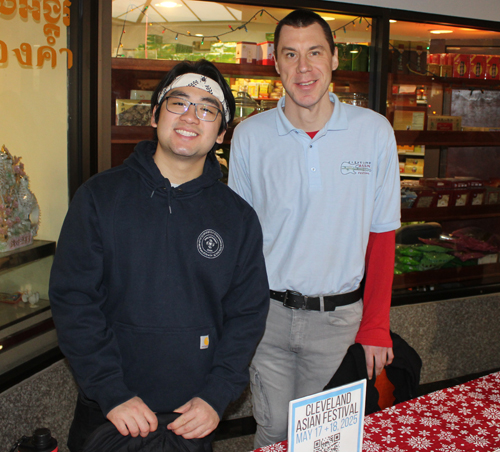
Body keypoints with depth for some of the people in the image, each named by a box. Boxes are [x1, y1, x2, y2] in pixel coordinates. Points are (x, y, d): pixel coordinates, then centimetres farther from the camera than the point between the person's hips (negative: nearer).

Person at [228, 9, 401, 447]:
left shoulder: (374, 131, -5)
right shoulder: (250, 136, -4)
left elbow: (382, 235, 0)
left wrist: (375, 326, -1)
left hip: (339, 316, 0)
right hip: (268, 311, 0)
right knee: (273, 430, 13)